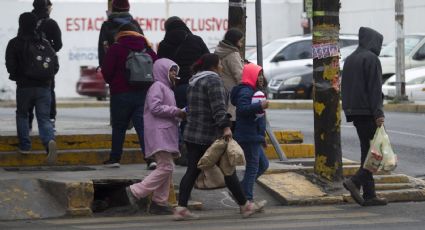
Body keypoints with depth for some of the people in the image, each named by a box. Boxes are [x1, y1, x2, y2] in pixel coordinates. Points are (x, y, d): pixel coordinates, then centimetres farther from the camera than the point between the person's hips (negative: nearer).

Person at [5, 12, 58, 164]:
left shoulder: (14, 43, -2)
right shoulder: (44, 44, 9)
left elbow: (10, 66, -7)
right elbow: (55, 65, 6)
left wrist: (16, 76, 13)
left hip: (24, 87, -2)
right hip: (44, 87, 2)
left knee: (22, 115, 20)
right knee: (44, 118, 3)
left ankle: (25, 146, 16)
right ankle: (50, 140, -24)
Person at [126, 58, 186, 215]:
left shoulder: (167, 88, 24)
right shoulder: (157, 86, -8)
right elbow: (155, 107, -20)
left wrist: (179, 114, 11)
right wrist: (175, 111, -16)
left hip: (167, 134, 11)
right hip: (159, 133, -11)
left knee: (166, 168, 8)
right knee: (166, 167, -15)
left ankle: (159, 202, 11)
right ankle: (135, 191, -13)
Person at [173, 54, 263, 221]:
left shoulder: (193, 82, 17)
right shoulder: (213, 80, -12)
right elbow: (218, 107, -22)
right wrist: (225, 127, -26)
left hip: (191, 136, 8)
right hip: (210, 136, -8)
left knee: (192, 171, 5)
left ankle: (181, 208, -5)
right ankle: (244, 206, 11)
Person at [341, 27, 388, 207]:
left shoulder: (350, 60, 16)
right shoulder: (371, 58, -10)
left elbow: (344, 88, 18)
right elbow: (375, 88, -16)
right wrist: (378, 113, -18)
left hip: (355, 112, 9)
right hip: (368, 112, -9)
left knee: (367, 151, 10)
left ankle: (369, 195, 6)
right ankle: (356, 181, -18)